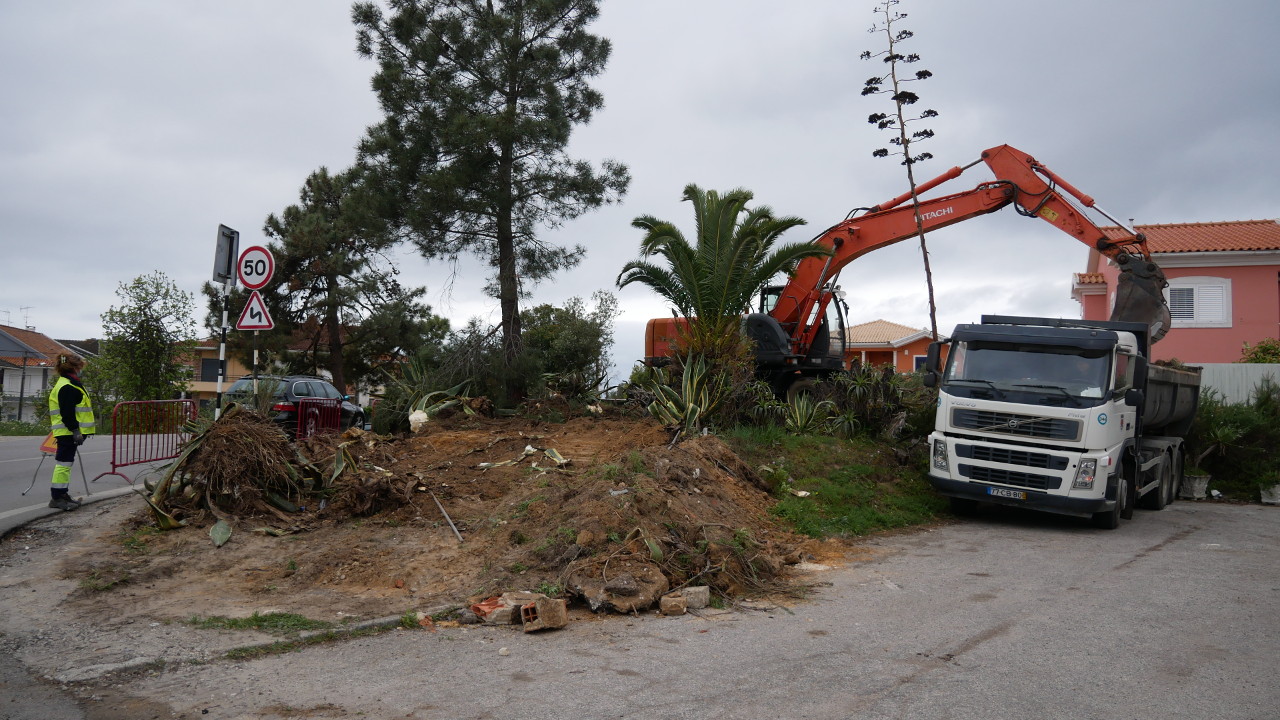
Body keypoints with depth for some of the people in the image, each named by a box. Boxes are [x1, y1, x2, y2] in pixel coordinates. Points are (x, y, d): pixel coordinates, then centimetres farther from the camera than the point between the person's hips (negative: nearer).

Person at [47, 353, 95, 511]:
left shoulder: (68, 384, 18)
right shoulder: (67, 387, -16)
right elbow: (67, 412, -22)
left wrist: (76, 430, 27)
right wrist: (75, 430, -22)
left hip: (69, 432, 11)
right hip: (68, 432, -11)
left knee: (65, 463, 15)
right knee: (64, 463, -8)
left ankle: (62, 494, 21)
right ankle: (57, 497, -5)